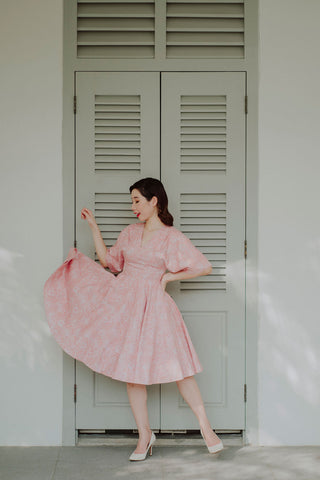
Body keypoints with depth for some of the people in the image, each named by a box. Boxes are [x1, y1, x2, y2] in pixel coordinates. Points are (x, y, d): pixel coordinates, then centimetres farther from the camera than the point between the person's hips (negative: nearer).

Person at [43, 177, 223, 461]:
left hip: (152, 305, -4)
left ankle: (206, 428, 8)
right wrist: (93, 226, 14)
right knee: (132, 370, 5)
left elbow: (205, 268, -2)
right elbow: (109, 261, 17)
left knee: (176, 366, -5)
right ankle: (145, 436, 16)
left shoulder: (173, 238, -2)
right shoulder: (130, 232, 12)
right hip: (121, 299, 5)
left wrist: (171, 276, -4)